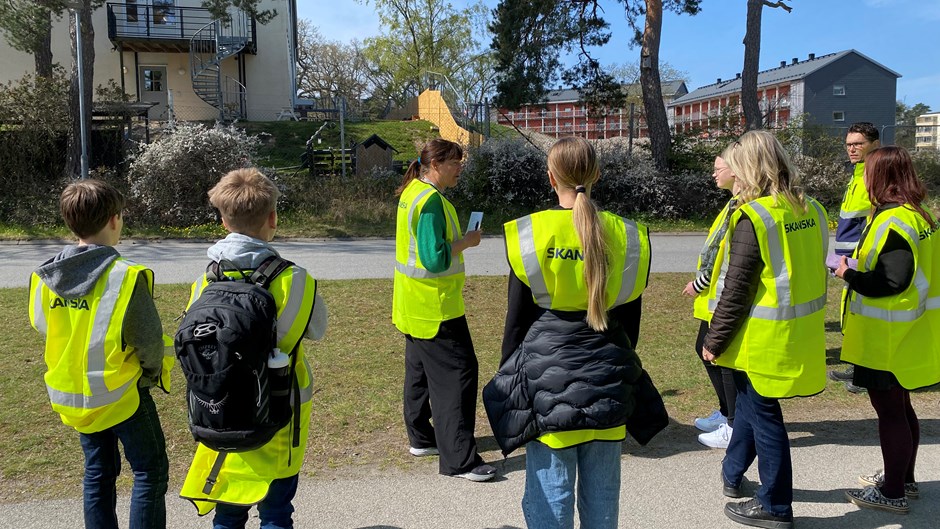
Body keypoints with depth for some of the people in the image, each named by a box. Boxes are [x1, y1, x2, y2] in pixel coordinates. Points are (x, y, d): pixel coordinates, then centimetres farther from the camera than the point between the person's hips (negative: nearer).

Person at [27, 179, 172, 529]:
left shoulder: (44, 277, -4)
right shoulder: (125, 275, -22)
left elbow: (42, 326, 6)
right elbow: (149, 339, -18)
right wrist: (153, 370, 1)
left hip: (72, 394, 6)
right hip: (121, 394, -6)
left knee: (98, 471, 20)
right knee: (150, 470, 8)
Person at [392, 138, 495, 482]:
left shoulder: (413, 192, 10)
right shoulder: (431, 200, -21)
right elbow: (435, 258, -27)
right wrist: (466, 241, -14)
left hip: (414, 306, 11)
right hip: (435, 307, -11)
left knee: (421, 370, 19)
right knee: (457, 375, -6)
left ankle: (421, 438, 33)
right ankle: (458, 459, -1)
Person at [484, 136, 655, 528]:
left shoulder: (531, 233, -8)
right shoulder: (625, 235, 1)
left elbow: (517, 318, -4)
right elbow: (631, 320, 8)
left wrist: (510, 376, 8)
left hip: (546, 375, -3)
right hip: (607, 384, 3)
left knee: (550, 493, 7)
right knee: (602, 493, 15)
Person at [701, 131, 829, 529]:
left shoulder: (753, 217, -20)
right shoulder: (810, 210, 4)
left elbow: (736, 290, -19)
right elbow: (810, 272, 12)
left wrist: (715, 340, -8)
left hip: (765, 339, -8)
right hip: (801, 335, 8)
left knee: (763, 415, 7)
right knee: (751, 402, 24)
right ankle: (733, 474, 42)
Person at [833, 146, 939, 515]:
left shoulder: (893, 222, -22)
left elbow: (894, 281, -27)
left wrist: (850, 275, -14)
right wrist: (859, 269, 10)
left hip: (887, 339, -10)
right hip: (906, 335, 10)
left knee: (889, 411, 2)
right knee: (900, 407, 20)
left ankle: (893, 493, 14)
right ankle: (903, 479, 34)